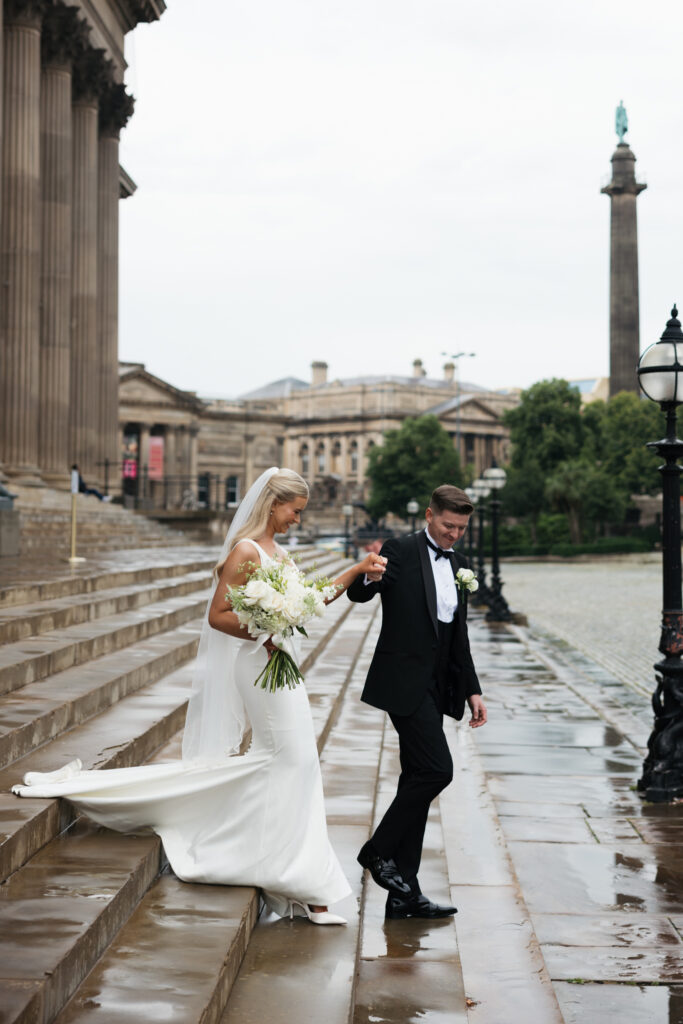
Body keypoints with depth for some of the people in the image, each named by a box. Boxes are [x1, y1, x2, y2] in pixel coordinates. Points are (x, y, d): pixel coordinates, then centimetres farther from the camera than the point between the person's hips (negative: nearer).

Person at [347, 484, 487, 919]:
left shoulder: (458, 564, 15)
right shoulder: (401, 551, -6)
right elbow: (357, 593, -12)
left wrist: (472, 690, 17)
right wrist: (370, 579, -35)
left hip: (435, 687, 8)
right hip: (404, 682, -8)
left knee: (418, 780, 7)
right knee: (436, 770, -17)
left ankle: (404, 893, 12)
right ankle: (379, 850, 2)